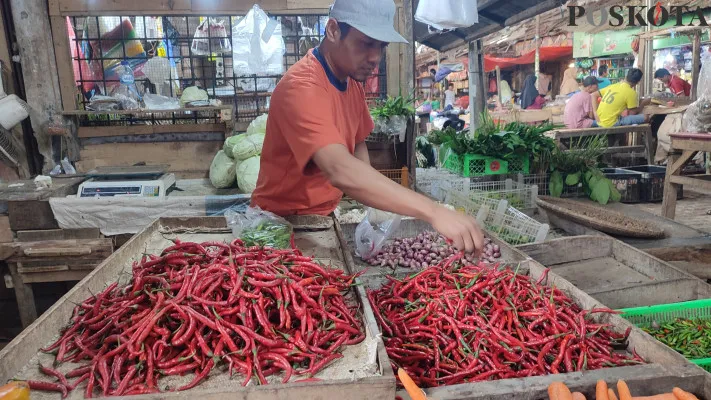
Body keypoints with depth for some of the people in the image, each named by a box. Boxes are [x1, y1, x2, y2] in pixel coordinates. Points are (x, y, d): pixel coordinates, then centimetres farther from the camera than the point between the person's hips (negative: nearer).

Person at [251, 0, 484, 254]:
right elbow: (341, 171, -39)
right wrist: (433, 212, -44)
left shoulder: (353, 82, 1)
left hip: (327, 214, 7)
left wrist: (372, 204, -5)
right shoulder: (301, 87, -26)